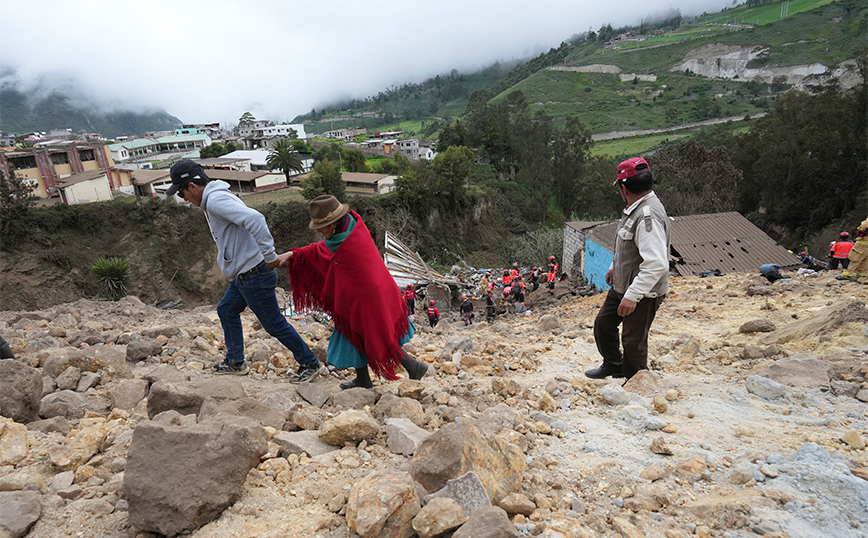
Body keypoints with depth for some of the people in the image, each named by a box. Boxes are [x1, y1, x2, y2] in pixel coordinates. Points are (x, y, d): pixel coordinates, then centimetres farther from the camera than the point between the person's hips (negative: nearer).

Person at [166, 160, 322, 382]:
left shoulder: (216, 200, -19)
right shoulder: (214, 198, 14)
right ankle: (235, 362, 38)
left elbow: (254, 219, -33)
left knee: (274, 324, 0)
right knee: (226, 310, 24)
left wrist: (270, 256, -29)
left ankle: (310, 364, 14)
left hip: (254, 275, -11)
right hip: (243, 274, 11)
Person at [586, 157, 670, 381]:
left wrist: (632, 296, -34)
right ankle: (613, 365, 44)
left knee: (633, 342, 4)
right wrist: (614, 267, 30)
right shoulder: (636, 208, 5)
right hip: (622, 286, 10)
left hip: (643, 294, -10)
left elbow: (657, 264, -35)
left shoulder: (649, 215, -28)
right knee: (603, 323, 21)